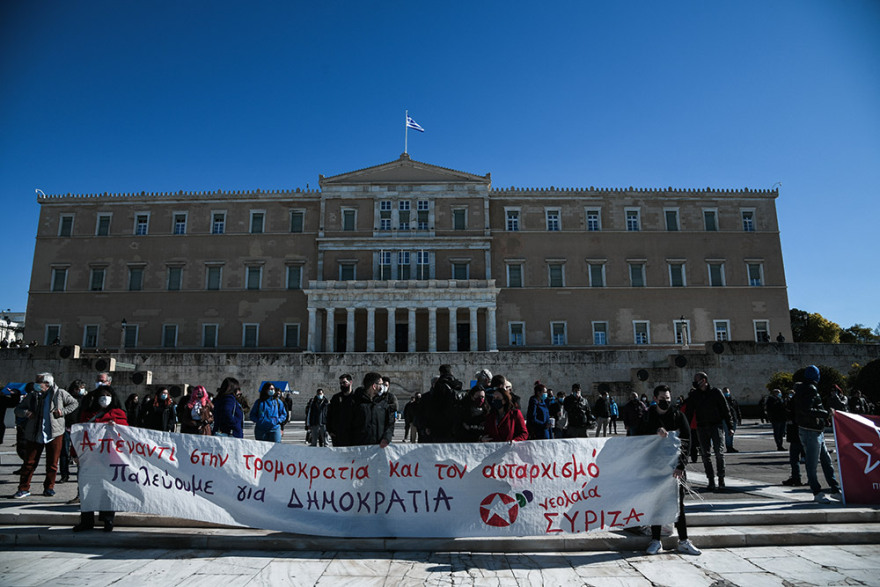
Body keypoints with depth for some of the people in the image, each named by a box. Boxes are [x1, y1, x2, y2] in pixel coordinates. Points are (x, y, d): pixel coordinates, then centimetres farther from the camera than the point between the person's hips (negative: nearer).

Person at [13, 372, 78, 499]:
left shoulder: (60, 393, -1)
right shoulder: (32, 395, 5)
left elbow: (75, 403, 9)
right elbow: (17, 409, 12)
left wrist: (63, 411, -7)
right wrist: (25, 413, -10)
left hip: (54, 433, -2)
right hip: (34, 435, 2)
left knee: (52, 463, 5)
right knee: (29, 462, 3)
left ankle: (49, 487, 19)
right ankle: (24, 488, 17)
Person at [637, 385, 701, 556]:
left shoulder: (678, 416, 2)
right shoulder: (647, 416, 3)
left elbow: (686, 442, -3)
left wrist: (681, 466, -13)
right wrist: (656, 432, -21)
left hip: (675, 467, 0)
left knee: (678, 504, 5)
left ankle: (683, 541, 14)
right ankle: (656, 540, 14)